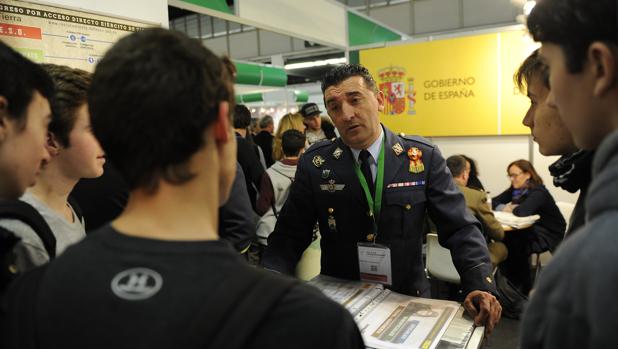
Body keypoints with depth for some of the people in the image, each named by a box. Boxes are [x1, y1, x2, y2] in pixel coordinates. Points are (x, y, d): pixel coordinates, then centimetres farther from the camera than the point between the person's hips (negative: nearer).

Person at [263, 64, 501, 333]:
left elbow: (459, 228, -4)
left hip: (408, 300, 1)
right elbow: (290, 235, -3)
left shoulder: (424, 157, -5)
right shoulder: (313, 163, -5)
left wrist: (481, 286, -19)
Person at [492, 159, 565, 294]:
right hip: (532, 230, 7)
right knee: (504, 239, -19)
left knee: (515, 243, -27)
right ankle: (510, 282, -5)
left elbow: (522, 211, -37)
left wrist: (511, 209, -15)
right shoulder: (514, 189, 3)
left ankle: (524, 288, -7)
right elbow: (494, 202, 1)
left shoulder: (538, 192, -21)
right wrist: (505, 207, -19)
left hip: (548, 235, -7)